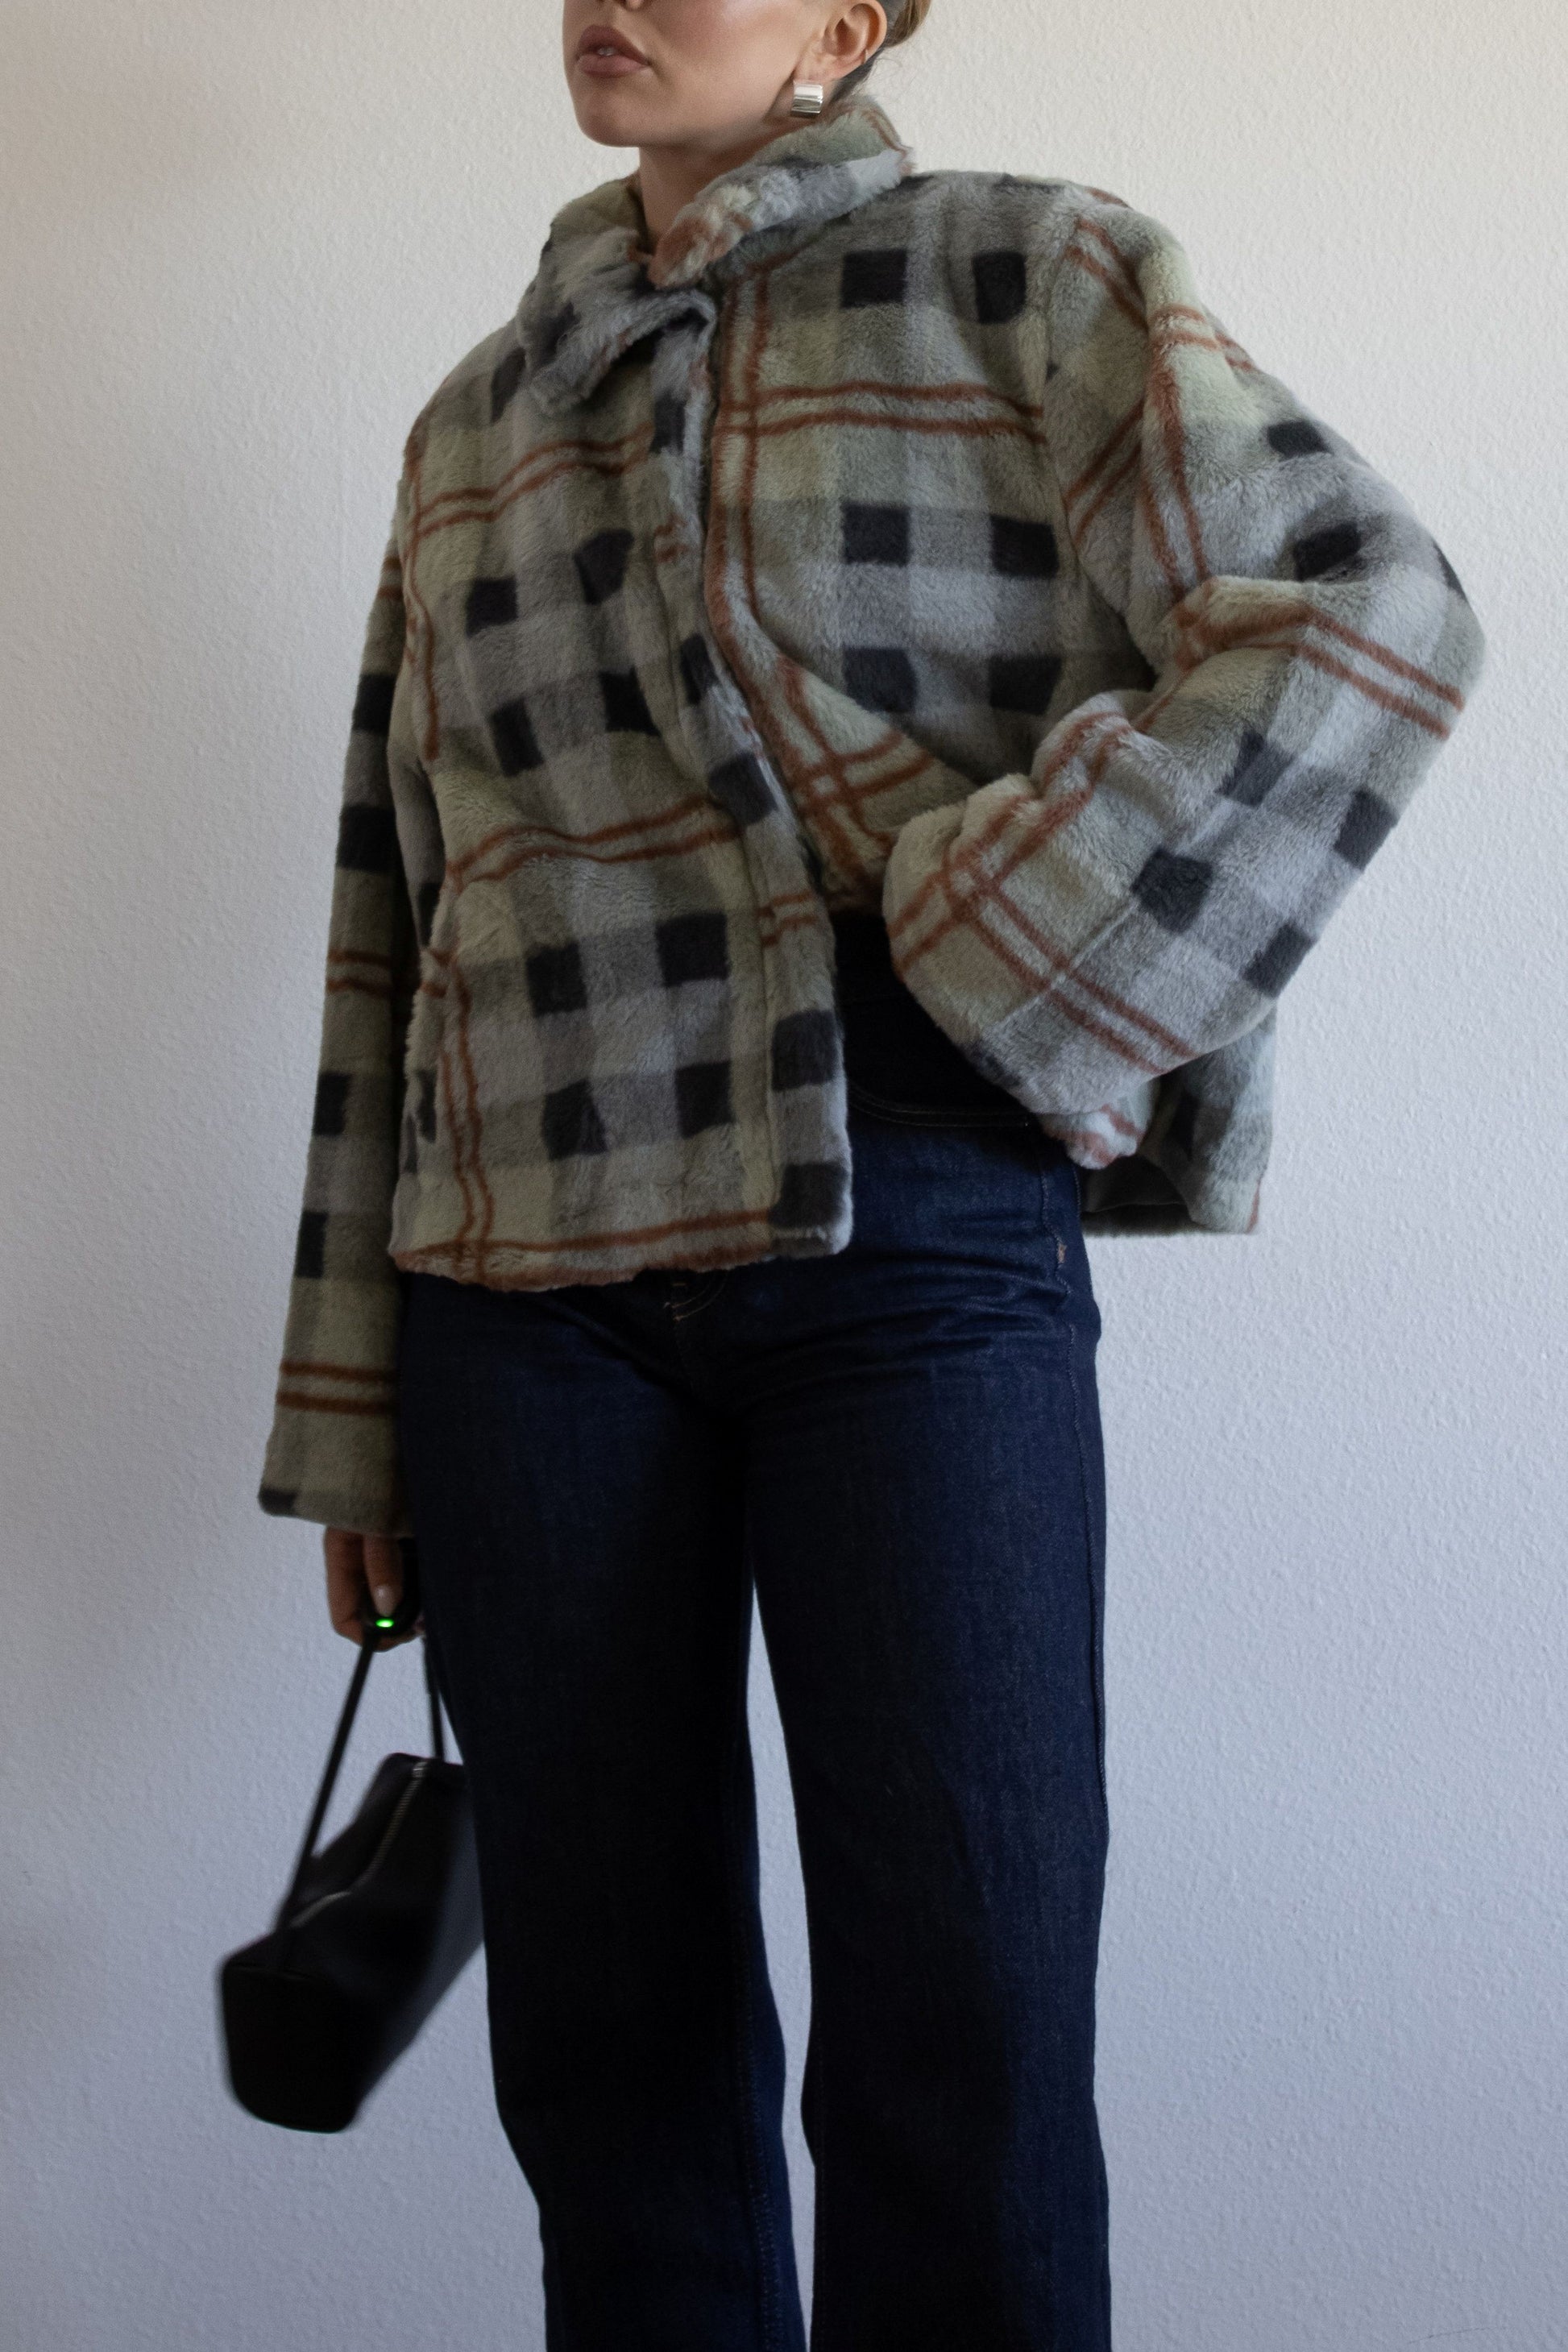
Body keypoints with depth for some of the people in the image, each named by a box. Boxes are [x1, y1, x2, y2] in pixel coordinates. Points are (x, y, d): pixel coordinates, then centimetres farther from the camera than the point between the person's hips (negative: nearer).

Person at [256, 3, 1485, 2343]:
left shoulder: (1024, 274, 5)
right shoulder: (474, 423, 18)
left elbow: (1366, 612, -8)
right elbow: (395, 904, 17)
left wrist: (1017, 974, -14)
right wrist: (356, 1406, 14)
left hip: (907, 1221, -4)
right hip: (532, 1268, 4)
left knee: (962, 2063, -5)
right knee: (607, 2045, 8)